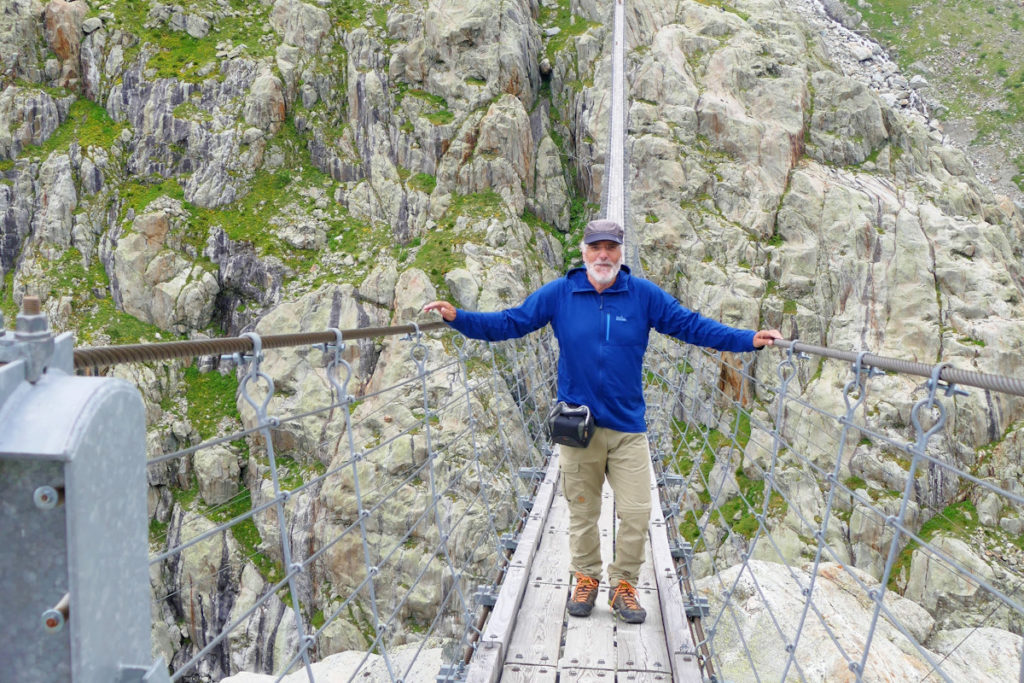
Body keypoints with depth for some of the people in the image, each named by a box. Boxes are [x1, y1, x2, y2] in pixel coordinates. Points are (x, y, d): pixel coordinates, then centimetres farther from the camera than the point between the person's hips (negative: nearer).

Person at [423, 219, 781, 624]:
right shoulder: (558, 294, -1)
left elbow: (692, 326, 2)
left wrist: (748, 340, -4)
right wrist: (456, 317, -8)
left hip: (629, 427, 1)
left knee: (636, 513, 0)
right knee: (582, 512, 10)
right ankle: (586, 579, 30)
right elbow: (509, 323, 2)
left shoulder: (645, 295, 1)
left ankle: (623, 584, 20)